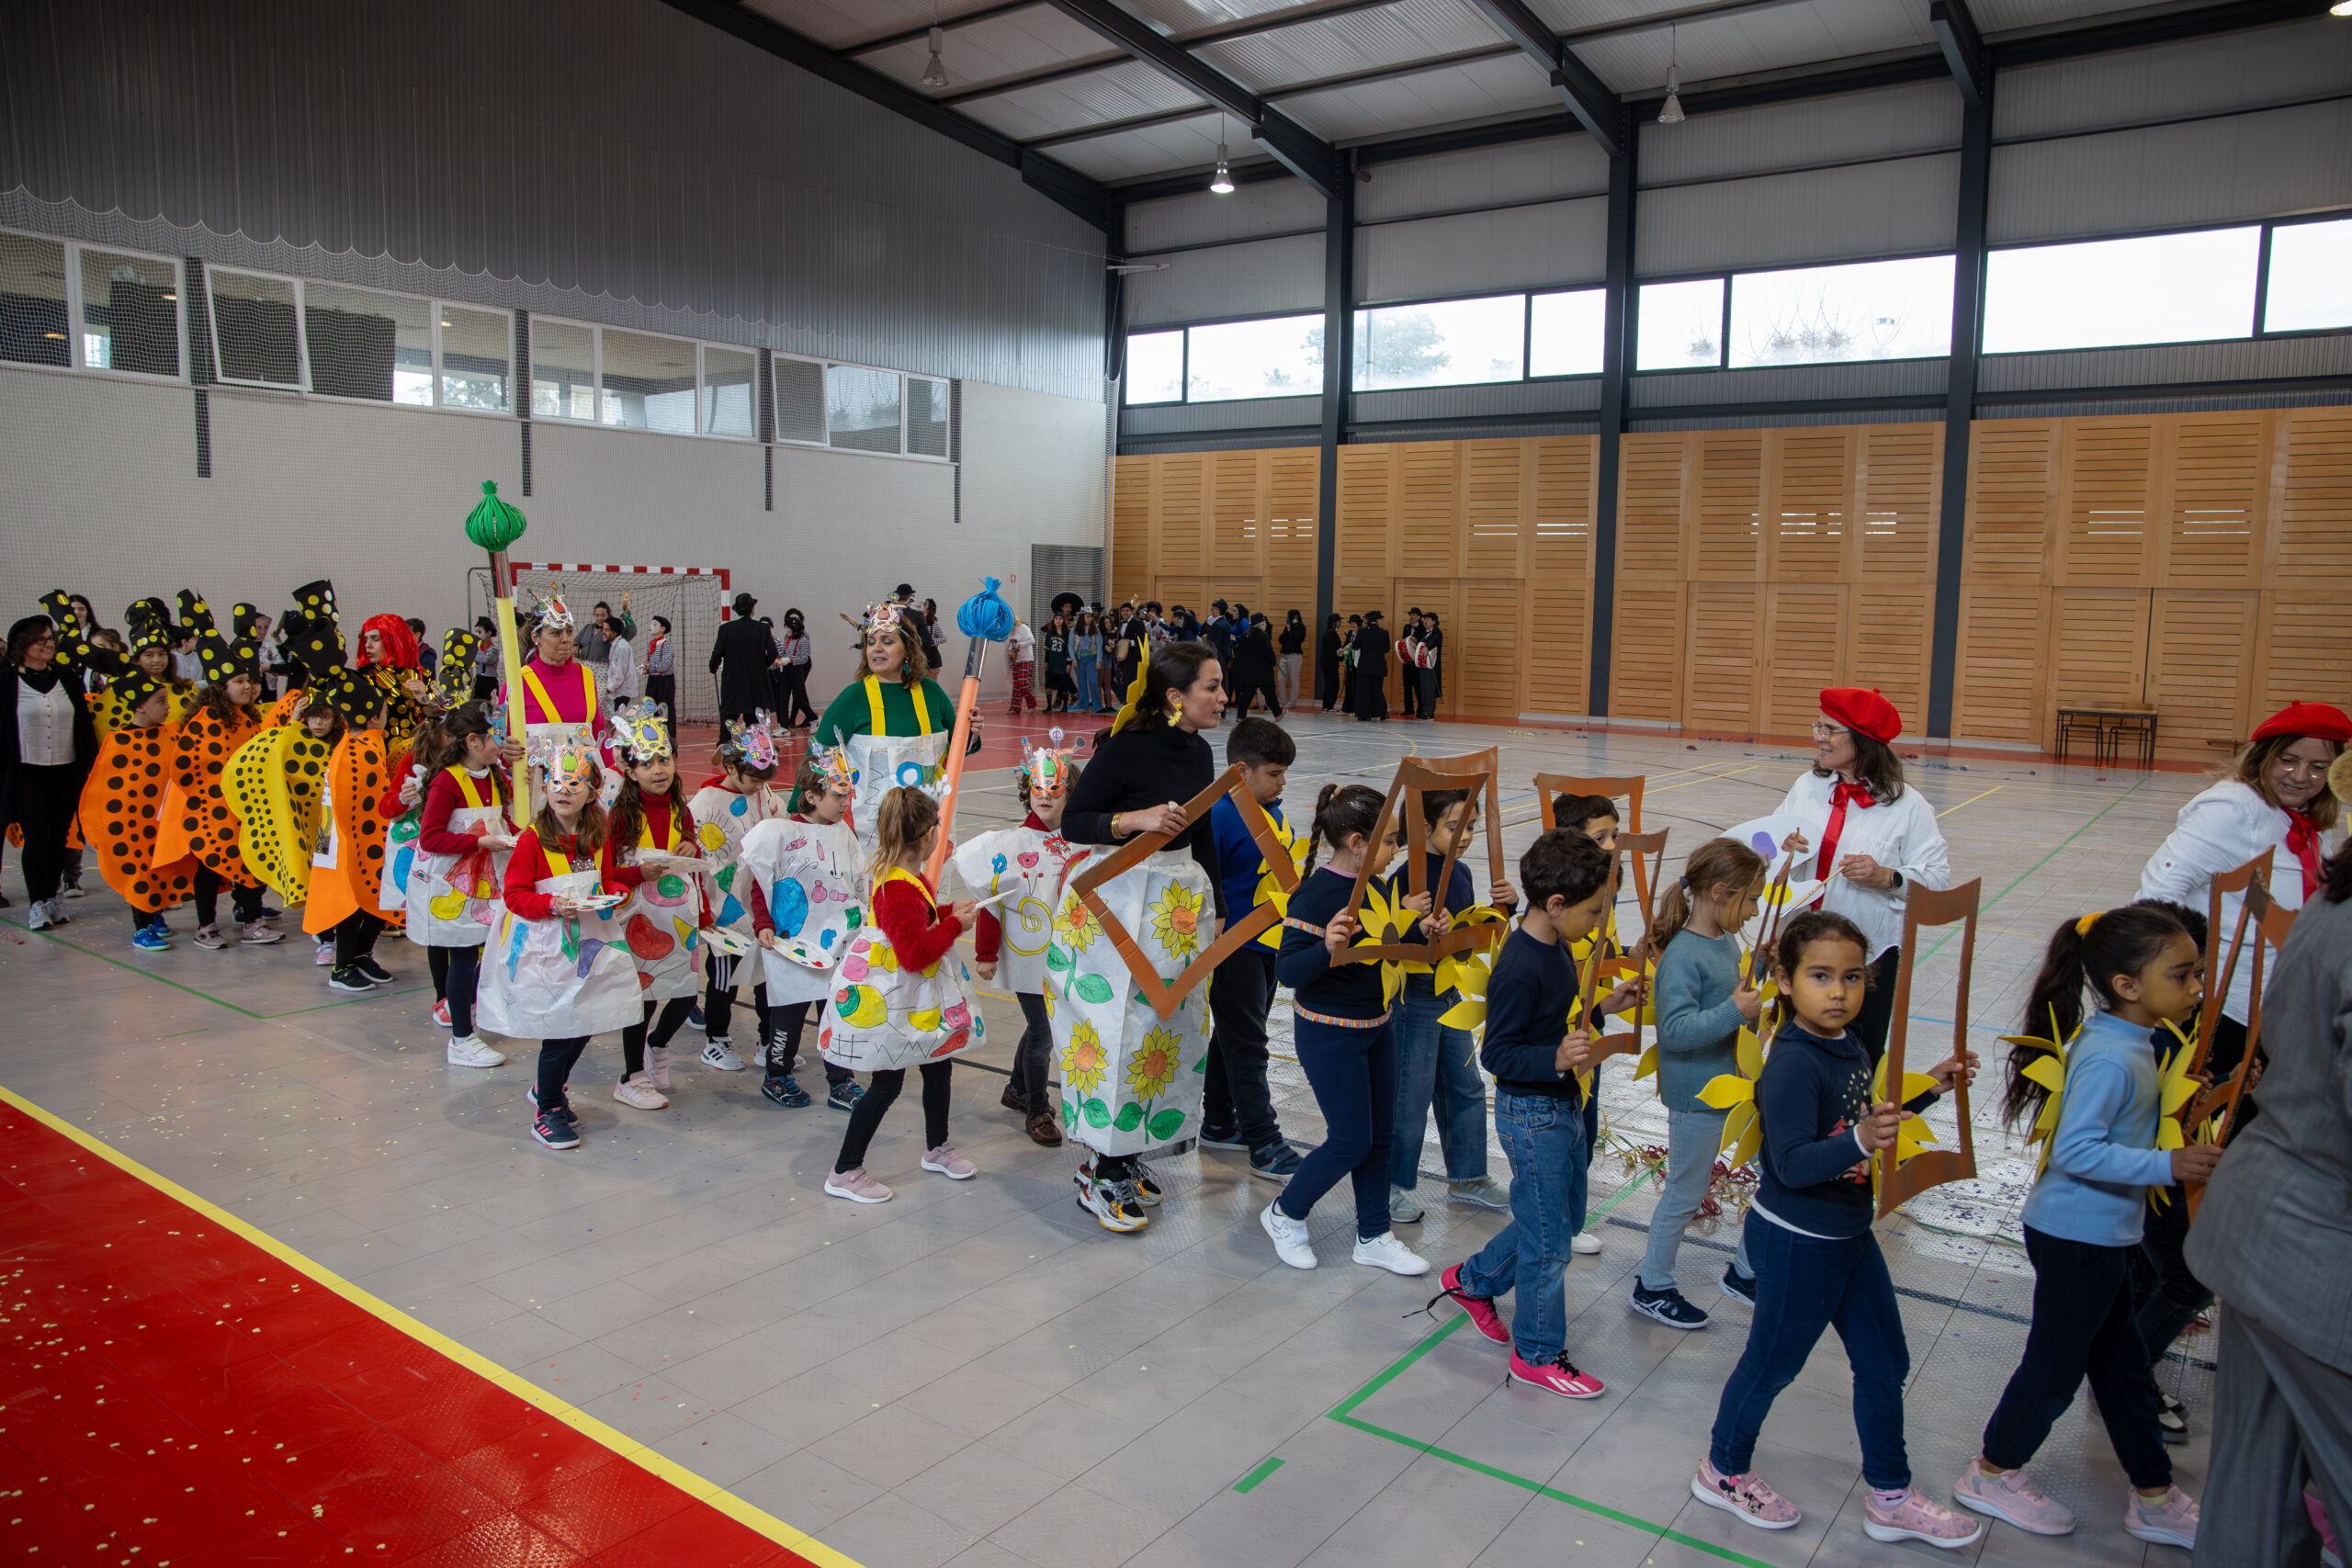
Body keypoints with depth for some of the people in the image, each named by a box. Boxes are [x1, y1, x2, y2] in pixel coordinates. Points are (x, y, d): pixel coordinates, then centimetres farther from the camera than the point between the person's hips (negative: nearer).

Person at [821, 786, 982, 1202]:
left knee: (939, 1064, 20)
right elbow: (916, 953, -29)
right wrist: (955, 925, -18)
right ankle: (845, 1172, 12)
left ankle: (937, 1148, 39)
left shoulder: (901, 875, 5)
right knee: (887, 1083, -1)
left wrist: (947, 912, 13)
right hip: (887, 1000, -11)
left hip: (917, 996, 11)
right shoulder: (900, 888, -28)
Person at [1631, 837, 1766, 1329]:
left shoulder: (1727, 942, 5)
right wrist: (1735, 1012, -32)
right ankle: (1651, 1287, 25)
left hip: (1735, 1080, 9)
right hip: (1696, 1093, -9)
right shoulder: (1683, 956, -23)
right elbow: (1675, 1030, -29)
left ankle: (1745, 1271, 32)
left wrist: (1759, 1007, 4)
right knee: (1685, 1193, 6)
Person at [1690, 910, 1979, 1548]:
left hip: (1849, 1233, 9)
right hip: (1796, 1242, -9)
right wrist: (1858, 1142, -45)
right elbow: (1793, 1165, -31)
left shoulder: (1850, 1047, 0)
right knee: (1772, 1361, 10)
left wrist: (1927, 1087, 9)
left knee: (1885, 1361, 19)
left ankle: (1890, 1495, 37)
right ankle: (1723, 1472, 33)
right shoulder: (1793, 1065, -28)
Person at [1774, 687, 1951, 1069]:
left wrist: (1887, 877, -25)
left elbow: (1937, 878, -9)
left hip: (1870, 953, -4)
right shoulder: (1807, 786, 5)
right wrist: (1783, 847, -10)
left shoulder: (1907, 805, -8)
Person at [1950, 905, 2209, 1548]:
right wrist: (2167, 1165, -33)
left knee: (2122, 1364, 21)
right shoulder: (2109, 1059, -26)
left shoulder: (2128, 1045, 5)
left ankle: (2154, 1496, 36)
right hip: (2076, 1236, -10)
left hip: (2100, 1235, 10)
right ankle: (1992, 1474, 24)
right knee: (2056, 1364, 6)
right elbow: (2076, 1150, -30)